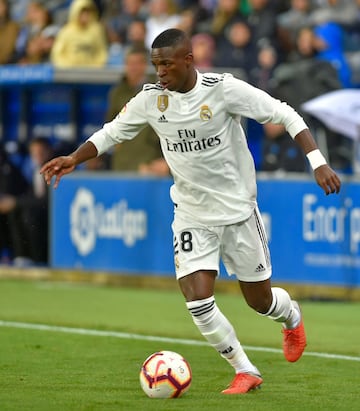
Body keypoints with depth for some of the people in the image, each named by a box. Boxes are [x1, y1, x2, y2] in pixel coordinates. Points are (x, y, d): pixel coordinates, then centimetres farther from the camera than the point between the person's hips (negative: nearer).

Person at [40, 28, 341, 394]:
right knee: (198, 303, -14)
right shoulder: (151, 99, -8)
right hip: (192, 217, 2)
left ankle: (291, 316, 47)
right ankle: (245, 371, 7)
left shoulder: (224, 89, -19)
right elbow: (112, 132, 5)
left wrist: (317, 162, -22)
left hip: (238, 212, -2)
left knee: (259, 300, 9)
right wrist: (74, 158, -13)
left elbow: (284, 115, -14)